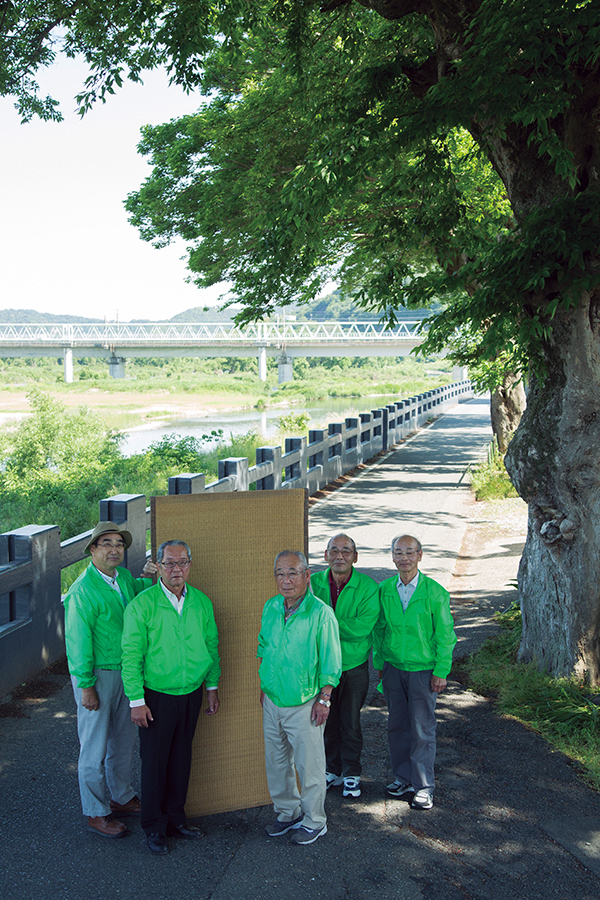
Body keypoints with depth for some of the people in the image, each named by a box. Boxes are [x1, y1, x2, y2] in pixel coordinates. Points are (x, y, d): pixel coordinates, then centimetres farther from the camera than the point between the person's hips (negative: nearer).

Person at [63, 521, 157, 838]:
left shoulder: (125, 578, 1)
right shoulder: (82, 590, -19)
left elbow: (140, 592, 23)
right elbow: (78, 641, -18)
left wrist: (151, 577, 0)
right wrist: (86, 686, -17)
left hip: (126, 673, 7)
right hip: (97, 675, -7)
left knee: (124, 740, 19)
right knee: (95, 747, 5)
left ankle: (122, 798, 37)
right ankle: (95, 812, 20)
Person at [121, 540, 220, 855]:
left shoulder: (201, 602, 0)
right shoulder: (142, 605, -14)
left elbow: (211, 646, 11)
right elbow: (131, 656, -12)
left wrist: (212, 687, 11)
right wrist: (136, 701, -13)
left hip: (192, 694, 4)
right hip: (157, 696, -4)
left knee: (182, 757, 15)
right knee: (155, 761, 6)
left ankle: (176, 817, 32)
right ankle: (154, 826, 23)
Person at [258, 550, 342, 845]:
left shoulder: (321, 613, -16)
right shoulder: (270, 608, 2)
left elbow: (331, 661, -12)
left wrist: (324, 699, -12)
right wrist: (264, 686, 15)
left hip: (304, 705, -6)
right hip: (272, 701, 6)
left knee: (309, 765, 6)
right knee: (276, 761, 16)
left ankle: (314, 821, 24)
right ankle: (288, 812, 36)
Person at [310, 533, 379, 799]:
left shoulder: (368, 587, -12)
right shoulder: (315, 582, -5)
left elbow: (362, 627, -21)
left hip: (353, 665, -2)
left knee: (351, 723, 10)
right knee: (327, 721, 14)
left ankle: (351, 774, 28)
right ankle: (333, 770, 33)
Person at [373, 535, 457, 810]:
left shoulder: (434, 592, -10)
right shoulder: (384, 590, 1)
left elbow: (446, 635, -6)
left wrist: (441, 672, -8)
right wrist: (379, 664, 9)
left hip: (423, 670, -4)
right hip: (393, 667, 4)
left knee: (422, 729, 2)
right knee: (397, 725, 11)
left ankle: (424, 786, 14)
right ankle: (403, 777, 27)